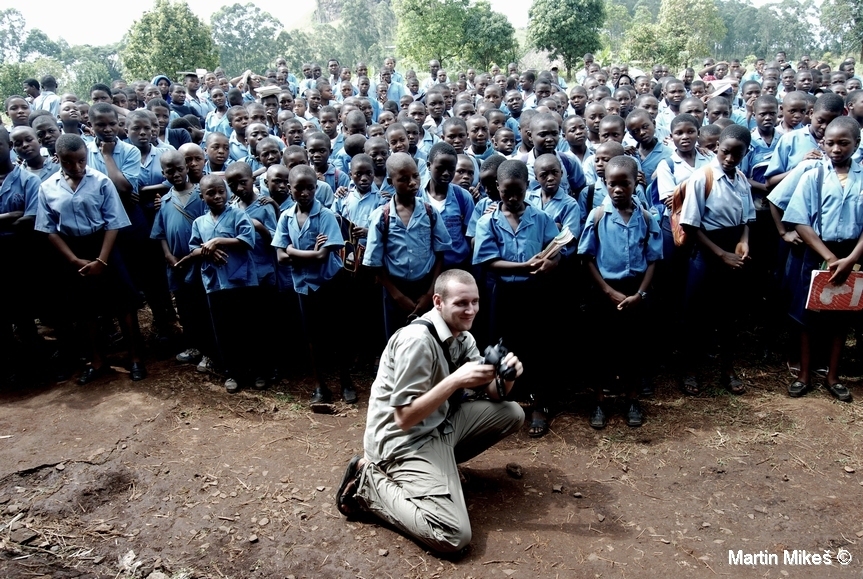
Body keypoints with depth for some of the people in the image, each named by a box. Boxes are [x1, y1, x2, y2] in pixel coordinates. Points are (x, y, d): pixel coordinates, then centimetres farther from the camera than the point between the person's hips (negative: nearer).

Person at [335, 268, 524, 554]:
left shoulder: (462, 337, 4)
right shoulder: (417, 340, -23)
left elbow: (494, 396, 6)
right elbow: (404, 418, -24)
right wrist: (456, 380, -30)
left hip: (438, 424, 9)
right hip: (404, 439, -9)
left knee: (511, 413, 5)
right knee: (454, 536, -20)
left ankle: (440, 463, 7)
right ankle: (370, 483, -3)